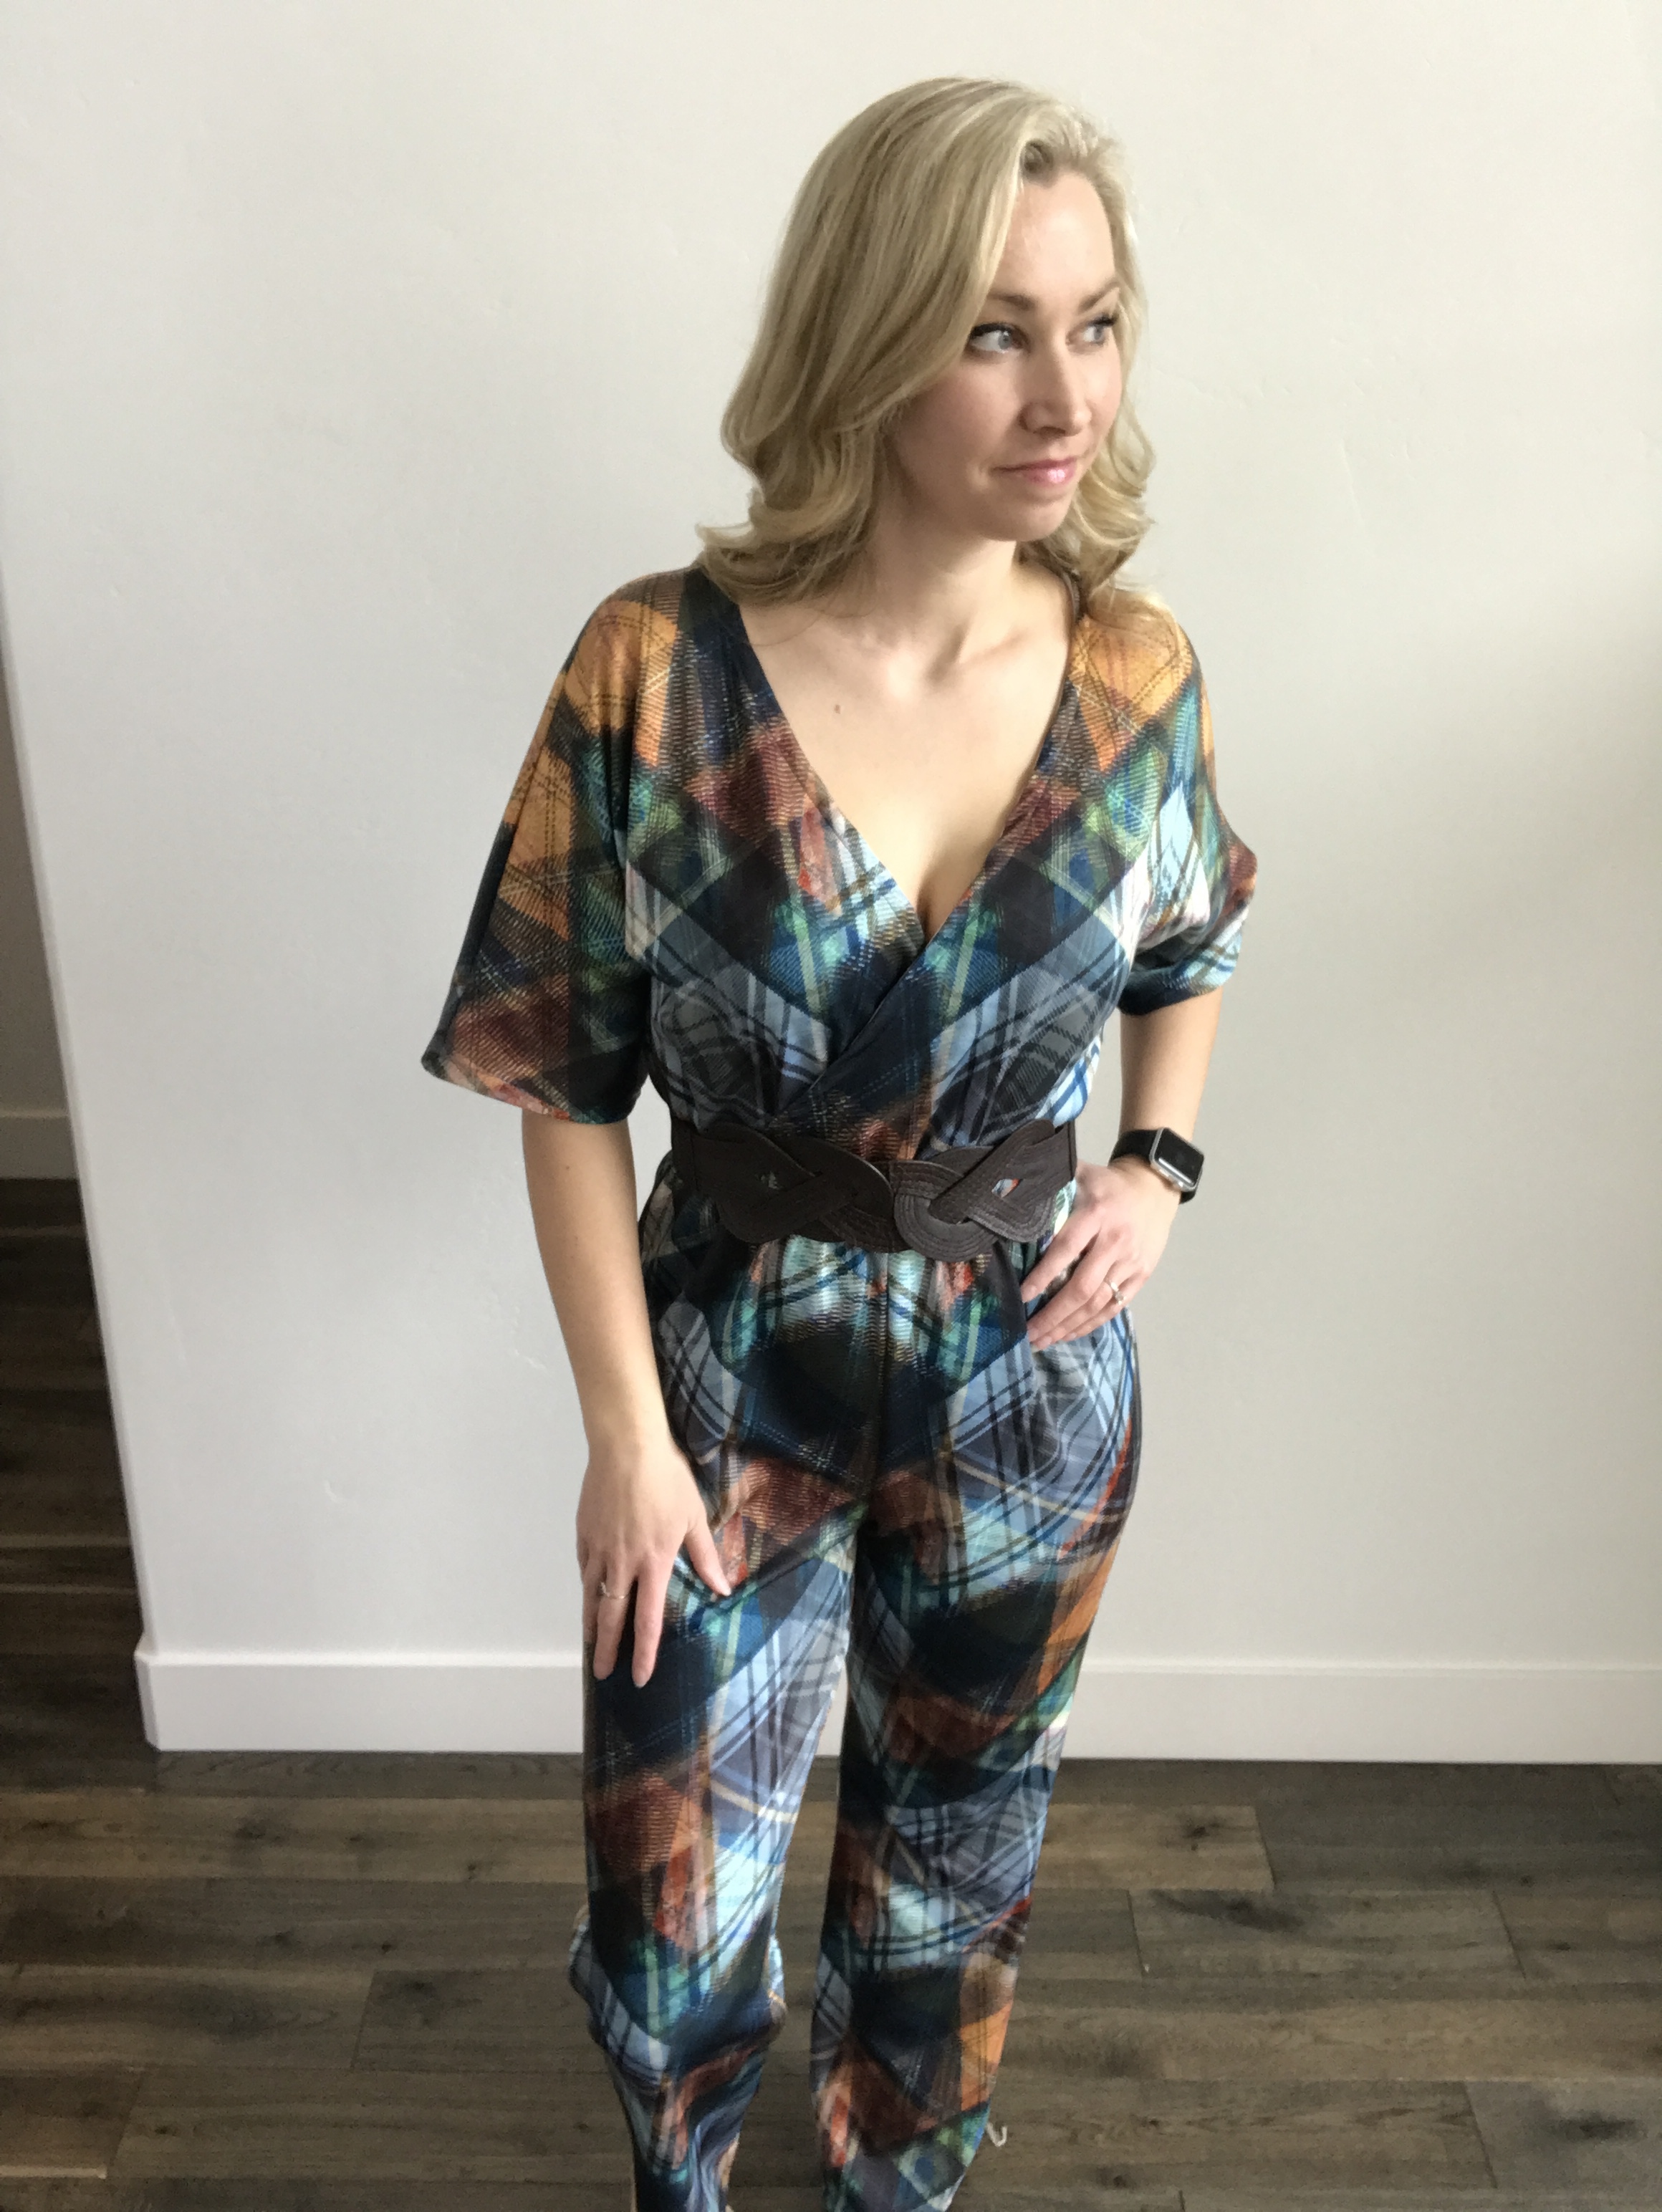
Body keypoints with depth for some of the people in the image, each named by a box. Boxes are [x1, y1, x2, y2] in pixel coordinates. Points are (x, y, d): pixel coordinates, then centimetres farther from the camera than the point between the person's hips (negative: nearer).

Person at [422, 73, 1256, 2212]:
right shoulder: (660, 672, -19)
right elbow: (568, 1082, -12)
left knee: (954, 1848, 24)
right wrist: (626, 1433, -10)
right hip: (736, 1372, -2)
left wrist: (1157, 1165, -5)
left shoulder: (1138, 672, -10)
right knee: (676, 1886, 15)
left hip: (1028, 1380, 2)